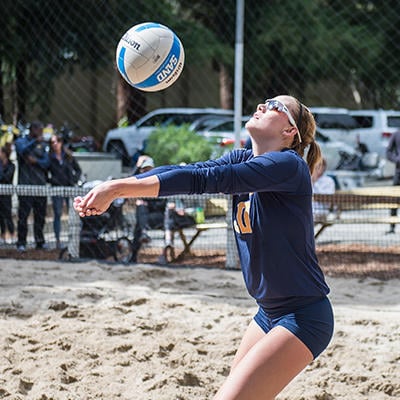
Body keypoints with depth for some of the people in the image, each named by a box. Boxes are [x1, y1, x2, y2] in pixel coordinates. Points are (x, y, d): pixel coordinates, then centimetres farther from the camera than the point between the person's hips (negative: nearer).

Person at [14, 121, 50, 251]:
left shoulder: (42, 144, 17)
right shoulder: (21, 141, 3)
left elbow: (47, 163, 8)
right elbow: (23, 151, -20)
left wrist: (35, 161, -10)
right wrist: (35, 141, -32)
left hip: (40, 184, 5)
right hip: (25, 184, -4)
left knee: (40, 215, 5)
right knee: (23, 214, -7)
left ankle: (40, 241, 13)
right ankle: (21, 243, -5)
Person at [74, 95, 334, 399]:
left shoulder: (287, 166, -18)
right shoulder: (242, 160, 9)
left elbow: (203, 179, -26)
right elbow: (184, 171, -2)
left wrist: (118, 188, -30)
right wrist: (112, 189, -16)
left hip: (304, 317, -9)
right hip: (269, 314, 9)